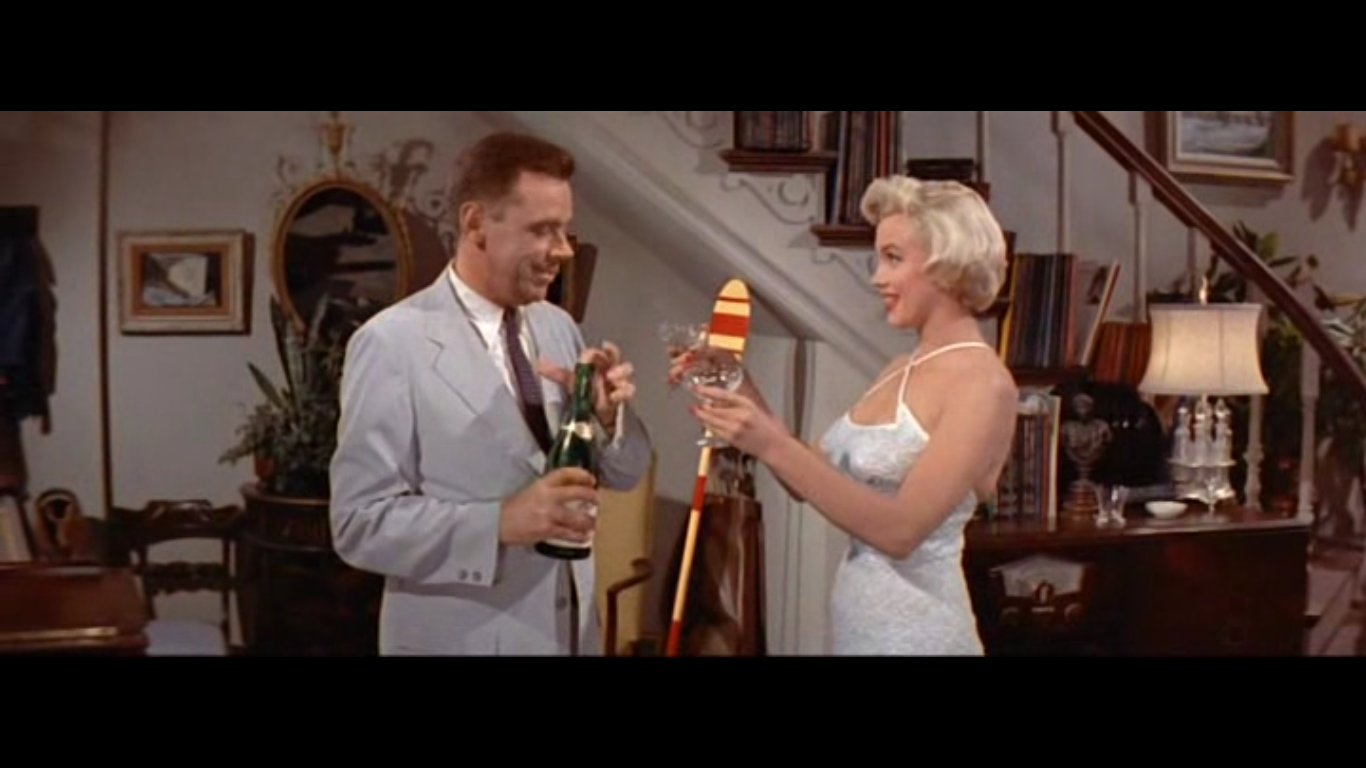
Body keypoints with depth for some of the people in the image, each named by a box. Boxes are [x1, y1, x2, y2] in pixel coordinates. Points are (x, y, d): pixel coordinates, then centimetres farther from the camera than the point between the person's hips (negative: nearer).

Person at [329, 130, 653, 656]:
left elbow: (624, 474, 8)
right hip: (459, 640, -6)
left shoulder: (559, 327, 5)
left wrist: (608, 417, -12)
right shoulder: (392, 343, -14)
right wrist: (501, 522, -28)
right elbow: (361, 523, -17)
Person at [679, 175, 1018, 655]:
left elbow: (900, 529, -24)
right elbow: (812, 482, 9)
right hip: (857, 625, 8)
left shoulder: (983, 385, -15)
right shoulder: (900, 370, 10)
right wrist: (741, 391, -1)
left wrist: (774, 446, -28)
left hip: (913, 631, -7)